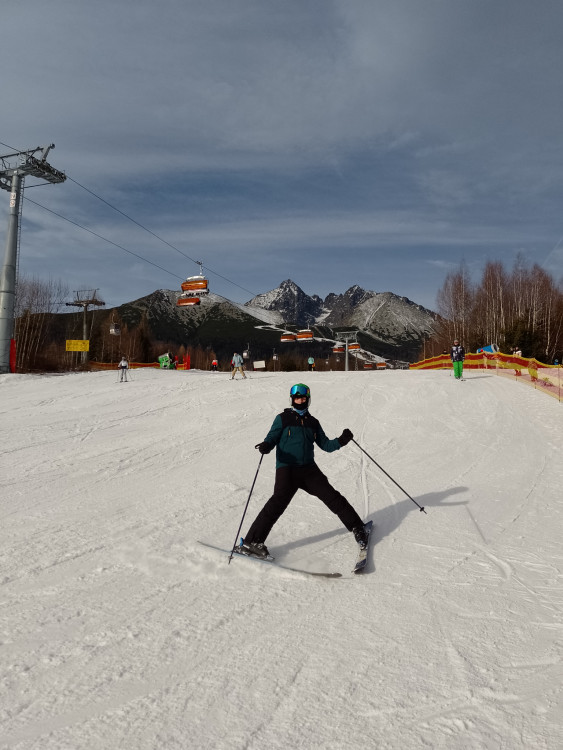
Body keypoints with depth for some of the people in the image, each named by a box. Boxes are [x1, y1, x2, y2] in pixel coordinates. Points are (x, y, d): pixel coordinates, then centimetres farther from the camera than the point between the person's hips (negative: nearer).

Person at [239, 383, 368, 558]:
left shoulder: (312, 422, 17)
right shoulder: (283, 418, 6)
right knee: (279, 500, -22)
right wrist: (266, 446, -26)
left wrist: (340, 441, -3)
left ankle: (356, 527, 18)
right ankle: (251, 542, -19)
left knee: (331, 496, -2)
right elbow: (272, 437, -2)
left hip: (308, 468, 4)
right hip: (286, 468, -4)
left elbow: (325, 445, 16)